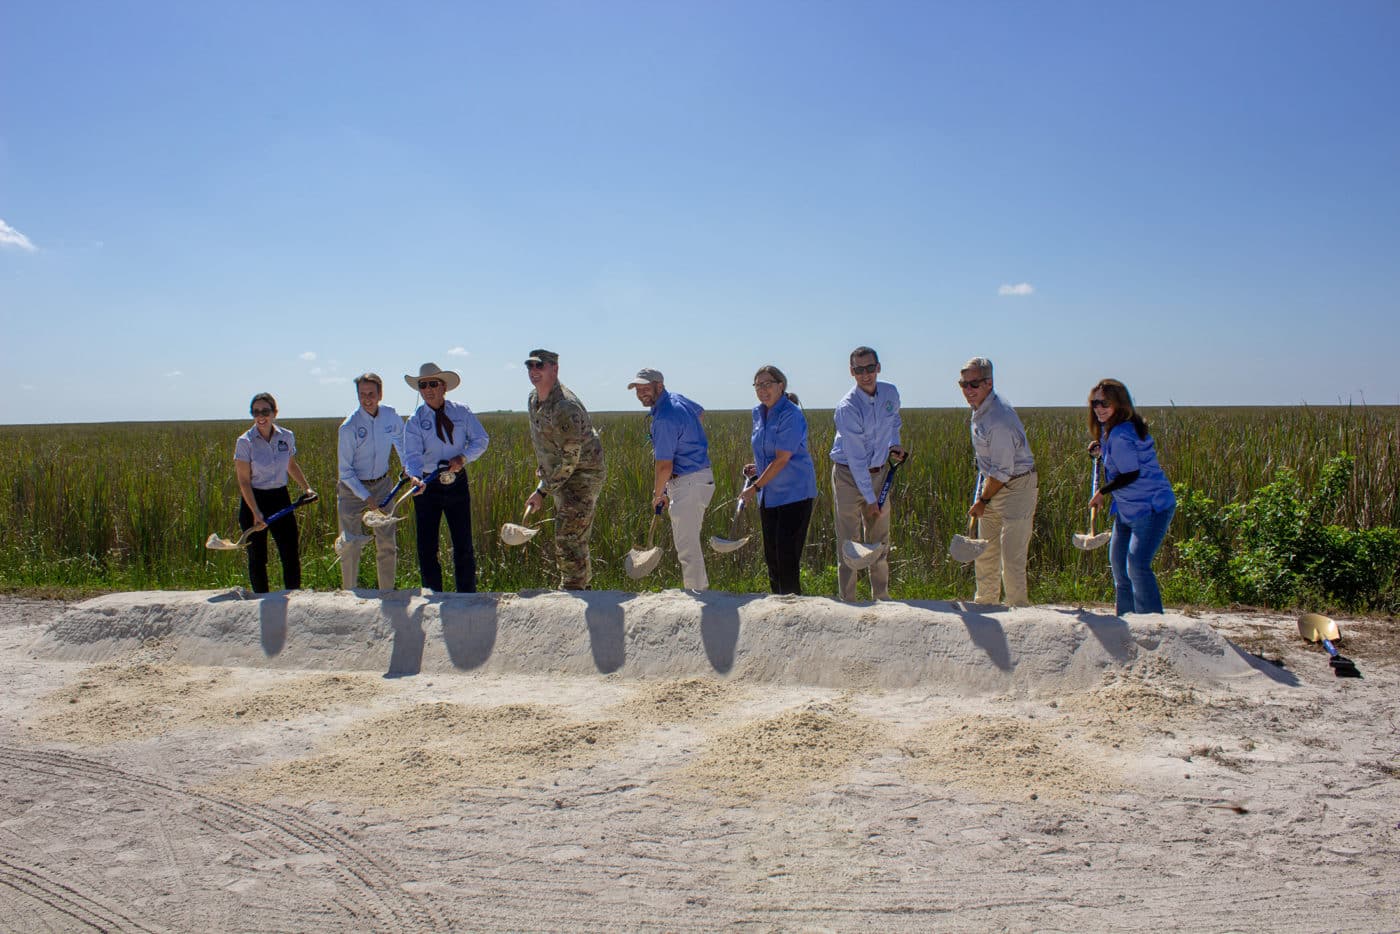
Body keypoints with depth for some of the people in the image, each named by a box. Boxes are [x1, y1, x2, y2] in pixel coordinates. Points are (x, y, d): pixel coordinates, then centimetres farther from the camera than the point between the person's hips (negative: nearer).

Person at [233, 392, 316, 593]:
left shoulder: (287, 437, 0)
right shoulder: (245, 441, -11)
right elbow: (244, 481, -12)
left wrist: (306, 487, 11)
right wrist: (256, 513, -19)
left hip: (280, 499, 3)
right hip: (253, 501, -3)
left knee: (291, 554, 1)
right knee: (257, 558, 7)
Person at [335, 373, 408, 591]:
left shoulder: (391, 416, -6)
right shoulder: (349, 427, -19)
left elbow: (402, 443, 16)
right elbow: (345, 471, -13)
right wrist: (365, 497, -19)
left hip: (382, 485, 4)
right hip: (352, 488, -4)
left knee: (387, 544, 6)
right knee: (351, 546, -1)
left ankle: (388, 593, 18)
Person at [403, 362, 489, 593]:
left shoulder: (462, 413, 0)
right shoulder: (415, 422, -6)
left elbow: (481, 440, 1)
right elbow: (412, 456, -16)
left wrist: (463, 457, -17)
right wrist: (416, 478, -36)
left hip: (457, 484, 1)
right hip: (428, 487, -1)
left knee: (464, 545, 6)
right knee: (427, 547, 2)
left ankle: (468, 598, 18)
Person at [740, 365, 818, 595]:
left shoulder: (791, 415, -17)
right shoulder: (758, 413, 9)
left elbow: (782, 459, -19)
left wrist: (755, 487, -14)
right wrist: (756, 467, 5)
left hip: (794, 494, -8)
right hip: (769, 495, 8)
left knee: (787, 555, -8)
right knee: (771, 556, 12)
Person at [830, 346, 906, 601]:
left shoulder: (891, 393, -3)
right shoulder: (847, 407, -22)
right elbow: (855, 459, -21)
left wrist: (894, 444, 1)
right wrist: (870, 498, -19)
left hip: (879, 472, 6)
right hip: (849, 475, -6)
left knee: (880, 540, 13)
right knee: (849, 542, -2)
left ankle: (882, 598, 25)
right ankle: (848, 601, 6)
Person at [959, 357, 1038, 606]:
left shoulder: (999, 420, -27)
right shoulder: (979, 408, 2)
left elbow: (1002, 472, -22)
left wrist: (982, 500, -11)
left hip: (1016, 489, -9)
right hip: (993, 485, 9)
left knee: (1011, 558, -9)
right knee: (985, 553, 16)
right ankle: (985, 604, 30)